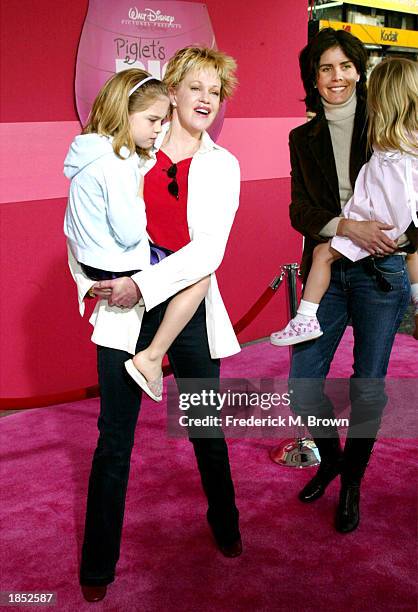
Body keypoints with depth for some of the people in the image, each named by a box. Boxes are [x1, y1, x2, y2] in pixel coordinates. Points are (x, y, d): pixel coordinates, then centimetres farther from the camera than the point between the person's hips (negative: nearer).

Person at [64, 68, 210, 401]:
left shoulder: (93, 150, 6)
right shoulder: (116, 164, -25)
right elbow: (130, 234, -25)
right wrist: (140, 196, -8)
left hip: (92, 258, 10)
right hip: (118, 267, -10)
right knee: (200, 274, -5)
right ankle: (151, 358, -4)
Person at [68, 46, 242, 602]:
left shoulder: (223, 166, 5)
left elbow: (209, 249, -8)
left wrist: (143, 285, -16)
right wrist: (91, 281, -4)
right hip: (123, 309, -1)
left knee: (207, 427, 14)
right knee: (114, 440, 5)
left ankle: (225, 524, 42)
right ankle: (98, 566, 23)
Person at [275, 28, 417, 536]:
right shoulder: (303, 138, 9)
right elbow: (299, 211, -1)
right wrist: (347, 227, -18)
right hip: (327, 270, 2)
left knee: (368, 384, 5)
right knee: (302, 383, 0)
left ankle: (352, 483, 27)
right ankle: (330, 458, 30)